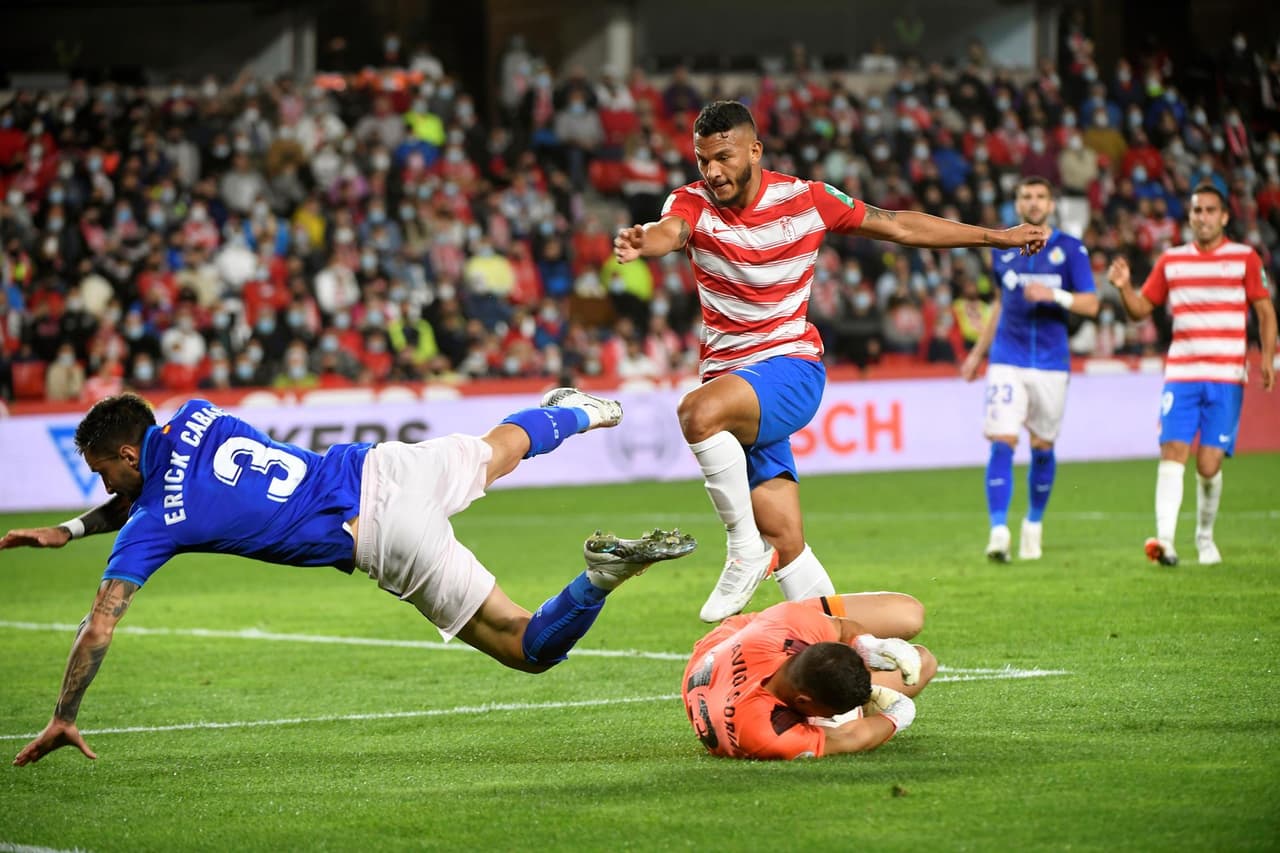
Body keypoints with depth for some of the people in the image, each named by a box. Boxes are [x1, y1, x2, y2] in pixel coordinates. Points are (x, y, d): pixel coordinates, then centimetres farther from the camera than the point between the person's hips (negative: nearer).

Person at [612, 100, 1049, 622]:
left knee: (698, 412, -34)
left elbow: (899, 226, 7)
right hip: (730, 377, 3)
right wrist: (642, 242, -53)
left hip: (791, 366, -3)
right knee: (786, 543, -4)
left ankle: (746, 549, -21)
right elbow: (668, 231, -27)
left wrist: (1000, 237, 11)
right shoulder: (693, 204, -2)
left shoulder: (804, 200, -3)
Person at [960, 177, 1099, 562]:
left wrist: (1054, 295, -24)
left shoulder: (1070, 249, 0)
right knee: (1002, 442, -13)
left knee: (1043, 446, 8)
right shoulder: (1002, 249, 9)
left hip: (1052, 362, -1)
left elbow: (1090, 304, -6)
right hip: (1008, 360, 1)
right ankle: (998, 531, -18)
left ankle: (1034, 523, 27)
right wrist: (978, 352, 23)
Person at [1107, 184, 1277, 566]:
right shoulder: (1171, 260, 12)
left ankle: (1205, 537, 17)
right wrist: (1124, 287, -5)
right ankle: (1164, 540, -20)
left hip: (1227, 376, -2)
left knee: (1209, 464, -6)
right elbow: (1141, 308, 15)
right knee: (1172, 452, -13)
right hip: (1180, 373, 2)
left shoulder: (1245, 258, 5)